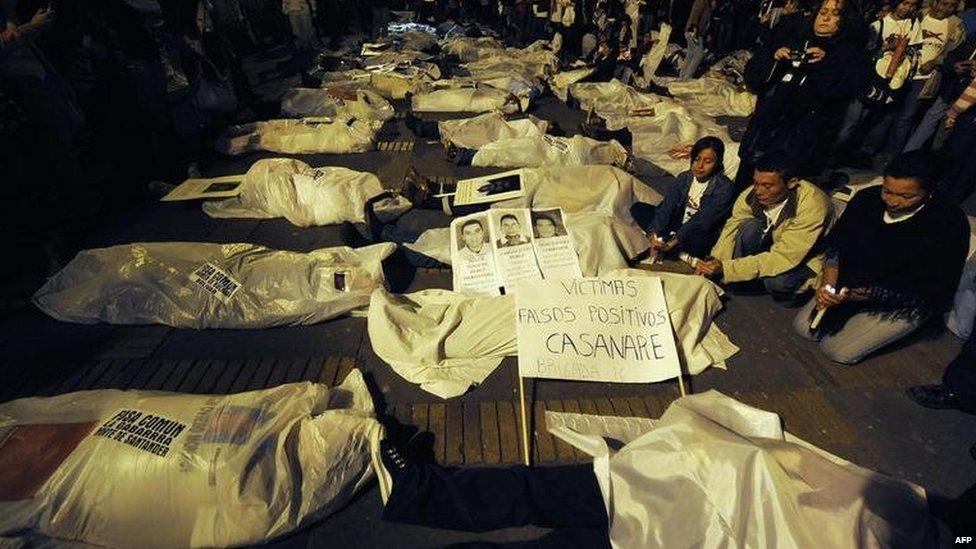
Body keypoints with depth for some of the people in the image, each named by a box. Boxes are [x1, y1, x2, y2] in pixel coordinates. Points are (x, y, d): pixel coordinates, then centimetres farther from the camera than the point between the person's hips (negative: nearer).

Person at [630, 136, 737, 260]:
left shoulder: (725, 187, -14)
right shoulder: (684, 177, 2)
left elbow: (703, 220, -26)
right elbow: (667, 206, -11)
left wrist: (677, 239, -41)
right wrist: (654, 232, -30)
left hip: (701, 235, -6)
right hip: (677, 225, 6)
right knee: (638, 208, -8)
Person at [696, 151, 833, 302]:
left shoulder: (812, 204, -34)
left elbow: (782, 258, -37)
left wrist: (725, 268, -43)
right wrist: (714, 262, -34)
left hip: (806, 258, -4)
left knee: (777, 281, -35)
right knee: (749, 226, -27)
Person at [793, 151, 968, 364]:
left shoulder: (949, 224, -23)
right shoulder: (868, 198, -11)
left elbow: (929, 289, -23)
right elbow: (836, 240, -5)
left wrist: (859, 295, -32)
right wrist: (828, 281, -23)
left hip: (906, 303, -4)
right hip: (854, 284, 5)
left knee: (838, 350, -9)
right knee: (804, 328, 0)